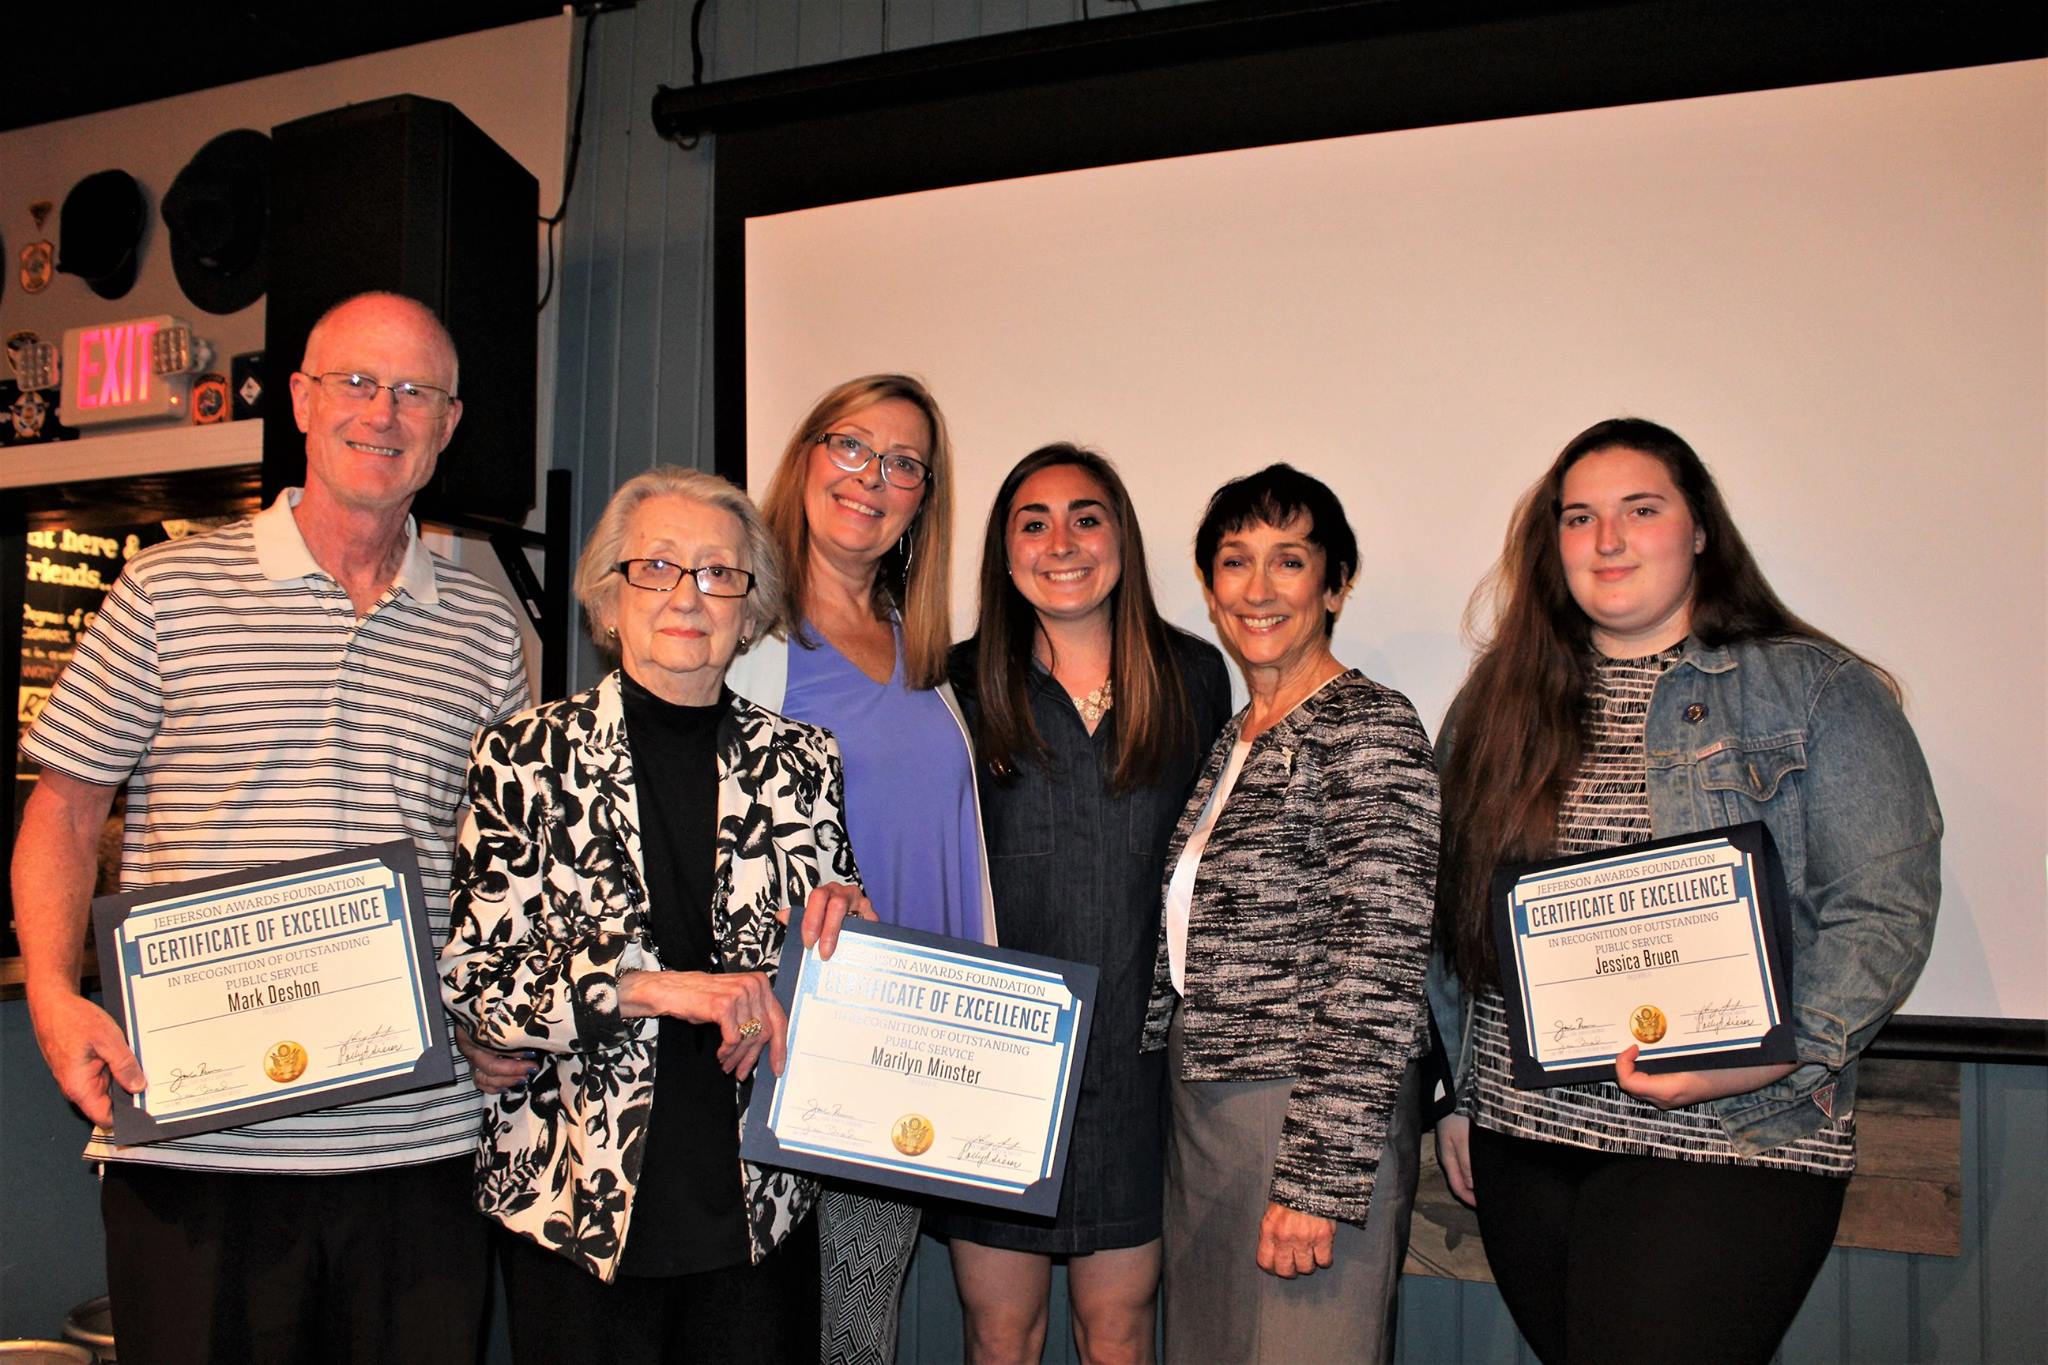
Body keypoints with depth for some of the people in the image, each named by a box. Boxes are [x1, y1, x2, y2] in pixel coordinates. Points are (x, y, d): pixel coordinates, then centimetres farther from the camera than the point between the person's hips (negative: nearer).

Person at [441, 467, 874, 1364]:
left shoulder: (800, 760, 5)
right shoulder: (527, 757, -3)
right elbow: (469, 981, -8)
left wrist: (847, 923, -9)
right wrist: (658, 987, -20)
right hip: (577, 1209, -2)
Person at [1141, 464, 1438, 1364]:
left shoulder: (1370, 728, -11)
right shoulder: (1233, 742, 13)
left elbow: (1381, 965, -17)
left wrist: (1319, 1179, -19)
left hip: (1314, 1120, -8)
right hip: (1203, 1118, 8)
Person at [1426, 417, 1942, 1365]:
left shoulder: (1816, 692, 1)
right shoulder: (1500, 702, 10)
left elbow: (1884, 906, -6)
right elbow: (1450, 919, 13)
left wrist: (1774, 1054, -18)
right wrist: (1452, 1094, 11)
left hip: (1724, 1151, -3)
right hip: (1521, 1140, 4)